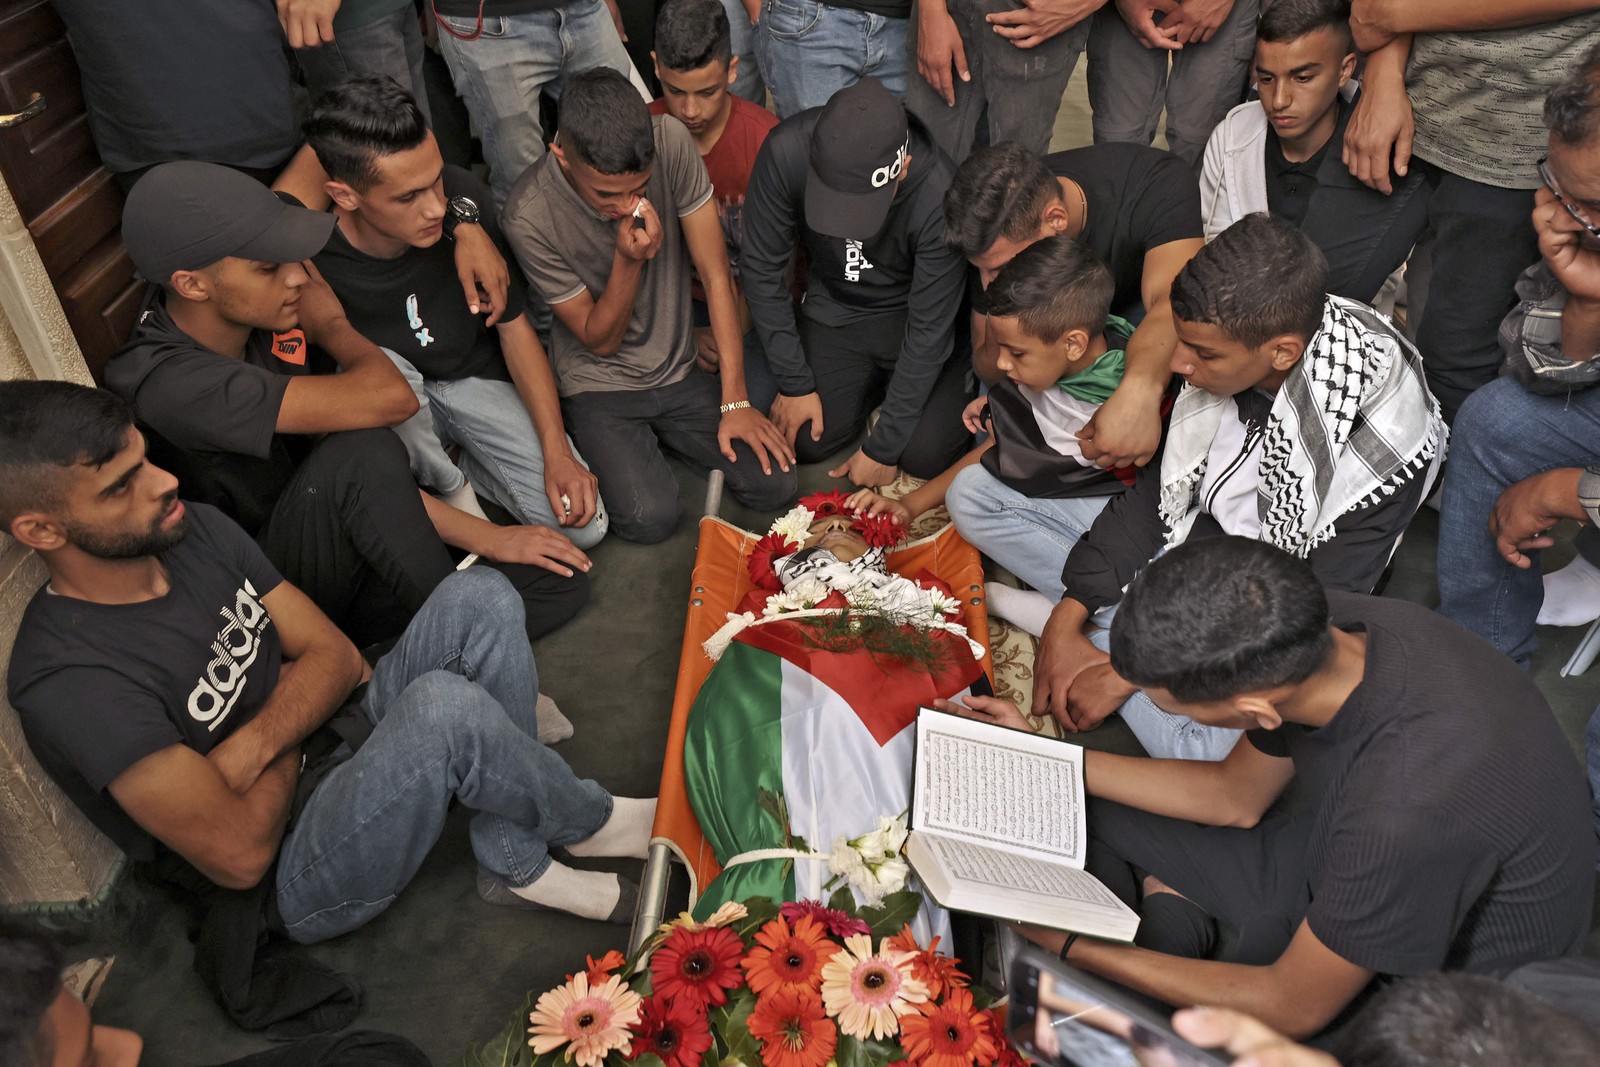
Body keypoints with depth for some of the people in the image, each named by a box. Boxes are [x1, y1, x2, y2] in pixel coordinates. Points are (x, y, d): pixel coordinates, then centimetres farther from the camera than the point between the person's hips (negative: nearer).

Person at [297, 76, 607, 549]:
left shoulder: (462, 197, -20)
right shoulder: (312, 265, -30)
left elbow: (513, 325, -6)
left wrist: (556, 449, -14)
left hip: (476, 379, 2)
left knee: (584, 525, -14)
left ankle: (457, 455, 11)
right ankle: (447, 484, -8)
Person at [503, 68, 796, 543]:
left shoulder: (671, 142, -18)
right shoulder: (530, 217, -23)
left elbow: (715, 275, -12)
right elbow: (600, 340, -12)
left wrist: (735, 401, -13)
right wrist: (629, 260, -31)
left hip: (681, 370, 3)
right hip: (600, 385, -3)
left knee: (775, 485, -10)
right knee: (650, 517, -25)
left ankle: (660, 436, 15)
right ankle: (611, 450, 9)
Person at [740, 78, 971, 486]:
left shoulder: (938, 194, -33)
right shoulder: (786, 151, -28)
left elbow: (929, 328, -24)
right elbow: (762, 267, -14)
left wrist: (883, 446, -19)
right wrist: (794, 383, -11)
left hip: (910, 312, -2)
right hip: (834, 308, 3)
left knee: (926, 455, -15)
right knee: (805, 441, -11)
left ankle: (964, 380, 17)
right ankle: (874, 385, 19)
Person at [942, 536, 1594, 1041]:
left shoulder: (1411, 808, -42)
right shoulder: (1318, 631, -20)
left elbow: (1295, 1007, -24)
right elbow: (1233, 798, 0)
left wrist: (1070, 946, -19)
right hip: (1337, 865, 7)